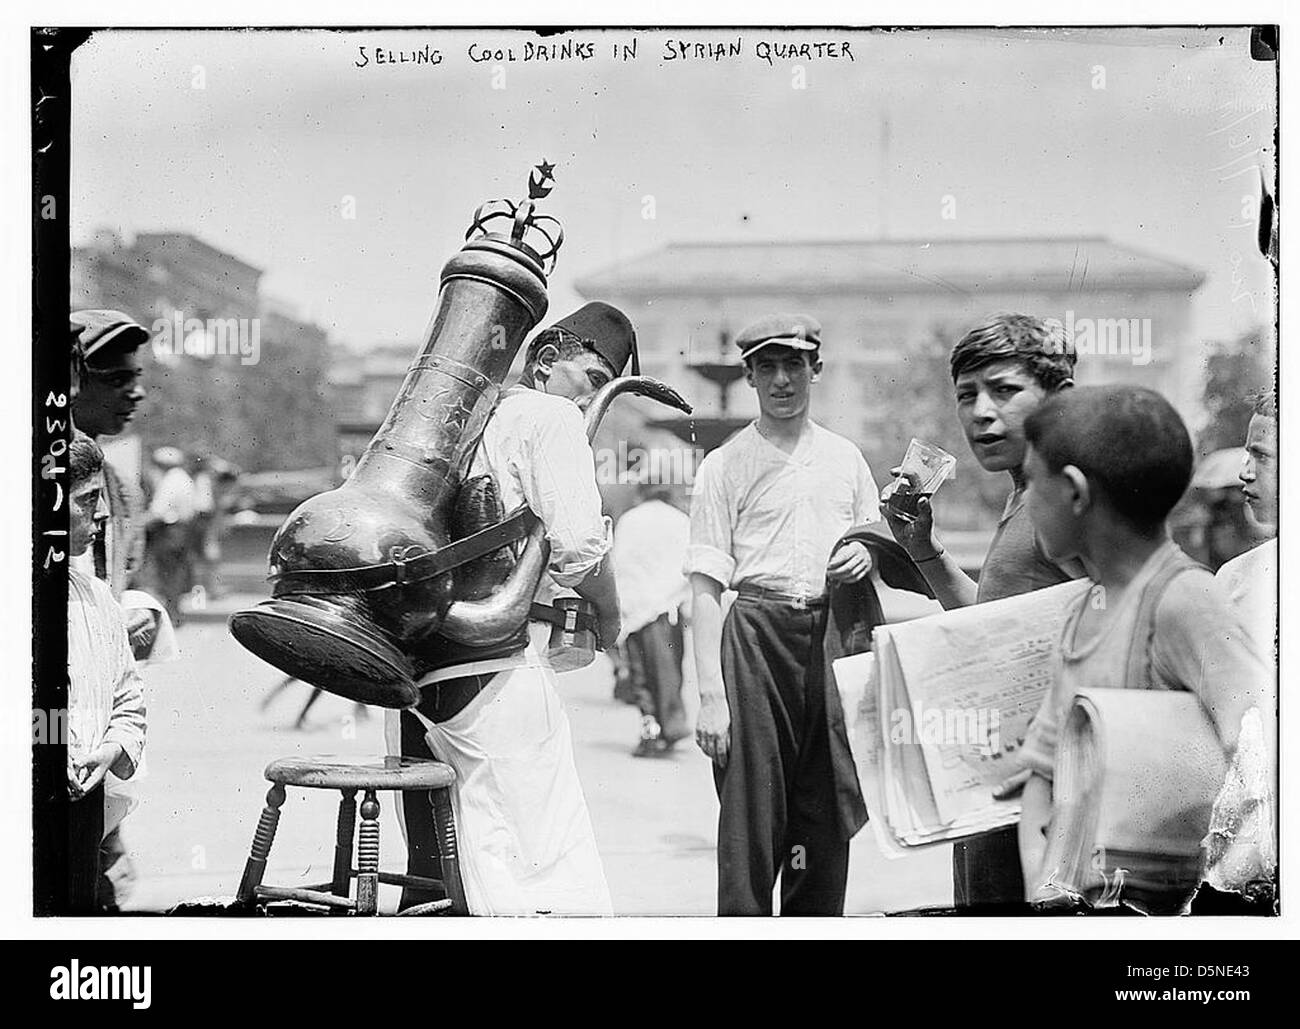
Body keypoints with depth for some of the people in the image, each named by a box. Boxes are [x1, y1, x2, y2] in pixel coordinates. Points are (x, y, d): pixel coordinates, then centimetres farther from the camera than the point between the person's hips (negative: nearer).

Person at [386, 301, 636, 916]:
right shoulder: (552, 417, 1)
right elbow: (578, 545, -12)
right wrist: (608, 617, 7)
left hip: (408, 669, 8)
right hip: (496, 668, -8)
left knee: (432, 878, 15)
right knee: (558, 889, -9)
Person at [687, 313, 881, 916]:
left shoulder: (845, 458, 15)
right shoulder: (724, 466, 3)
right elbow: (705, 587, -2)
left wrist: (866, 558, -1)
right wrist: (711, 695, -11)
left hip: (834, 638, 4)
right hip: (756, 641, -4)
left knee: (828, 820, 6)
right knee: (751, 820, -6)